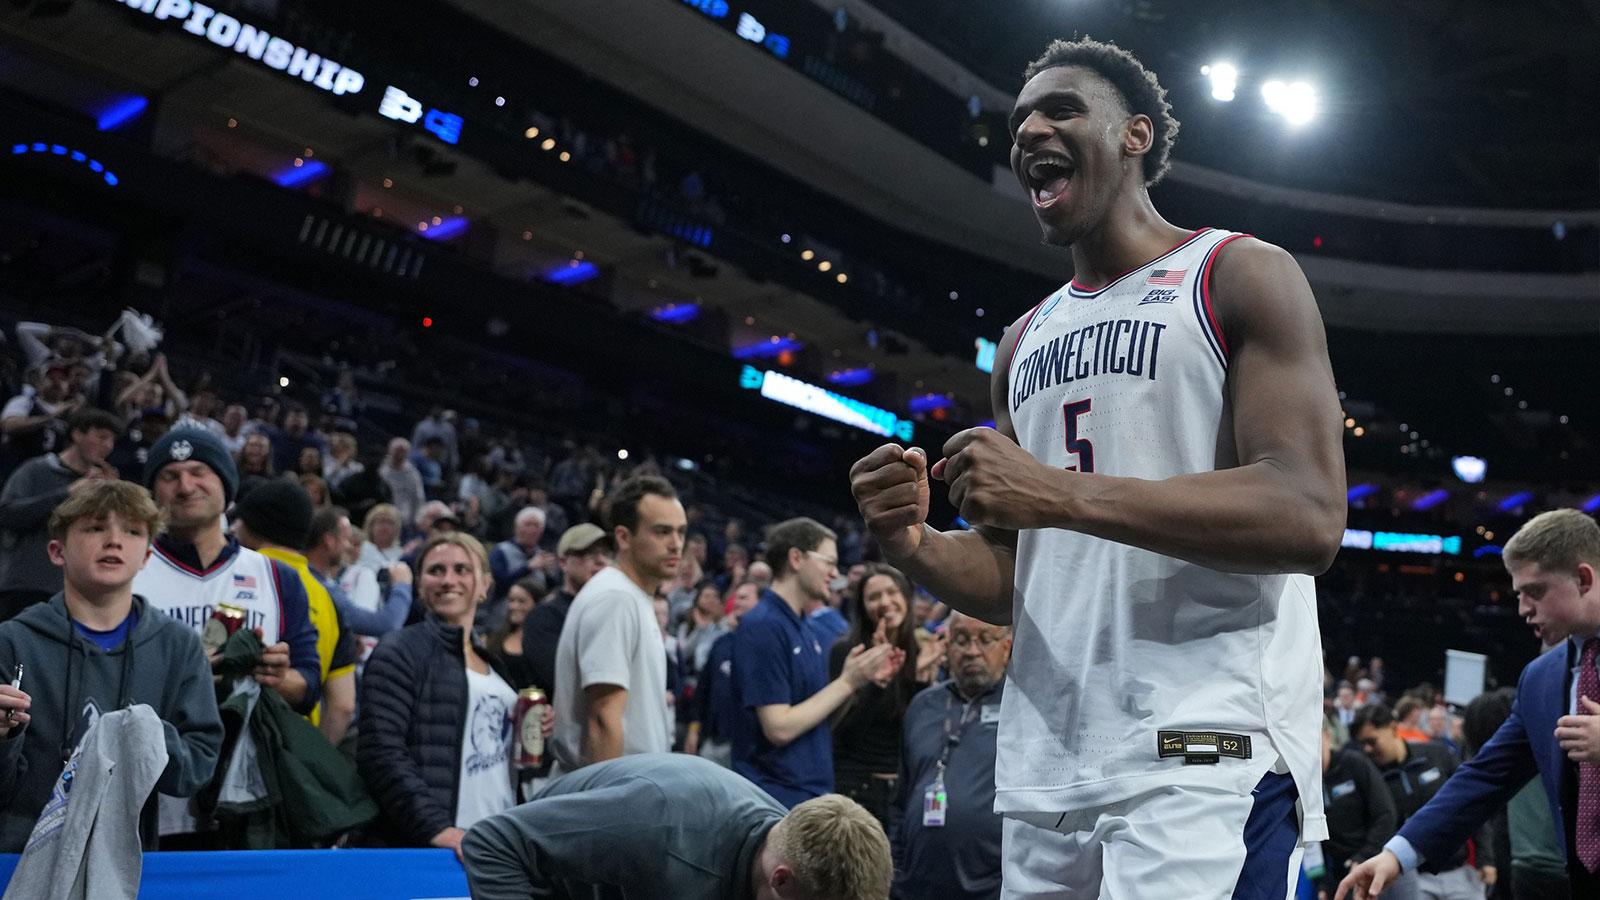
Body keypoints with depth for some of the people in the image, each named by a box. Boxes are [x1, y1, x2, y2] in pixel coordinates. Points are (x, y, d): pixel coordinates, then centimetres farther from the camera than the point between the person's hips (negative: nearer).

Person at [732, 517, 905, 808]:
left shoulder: (808, 631, 11)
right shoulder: (762, 626, -16)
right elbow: (779, 728, -21)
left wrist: (864, 680, 2)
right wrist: (847, 681, -14)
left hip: (815, 792, 9)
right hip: (777, 801, -8)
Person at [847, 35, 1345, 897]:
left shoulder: (1241, 276, -1)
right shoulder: (1026, 343, 19)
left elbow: (1308, 516, -15)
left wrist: (1059, 494, -20)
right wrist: (914, 546, -3)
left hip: (1206, 760, -6)